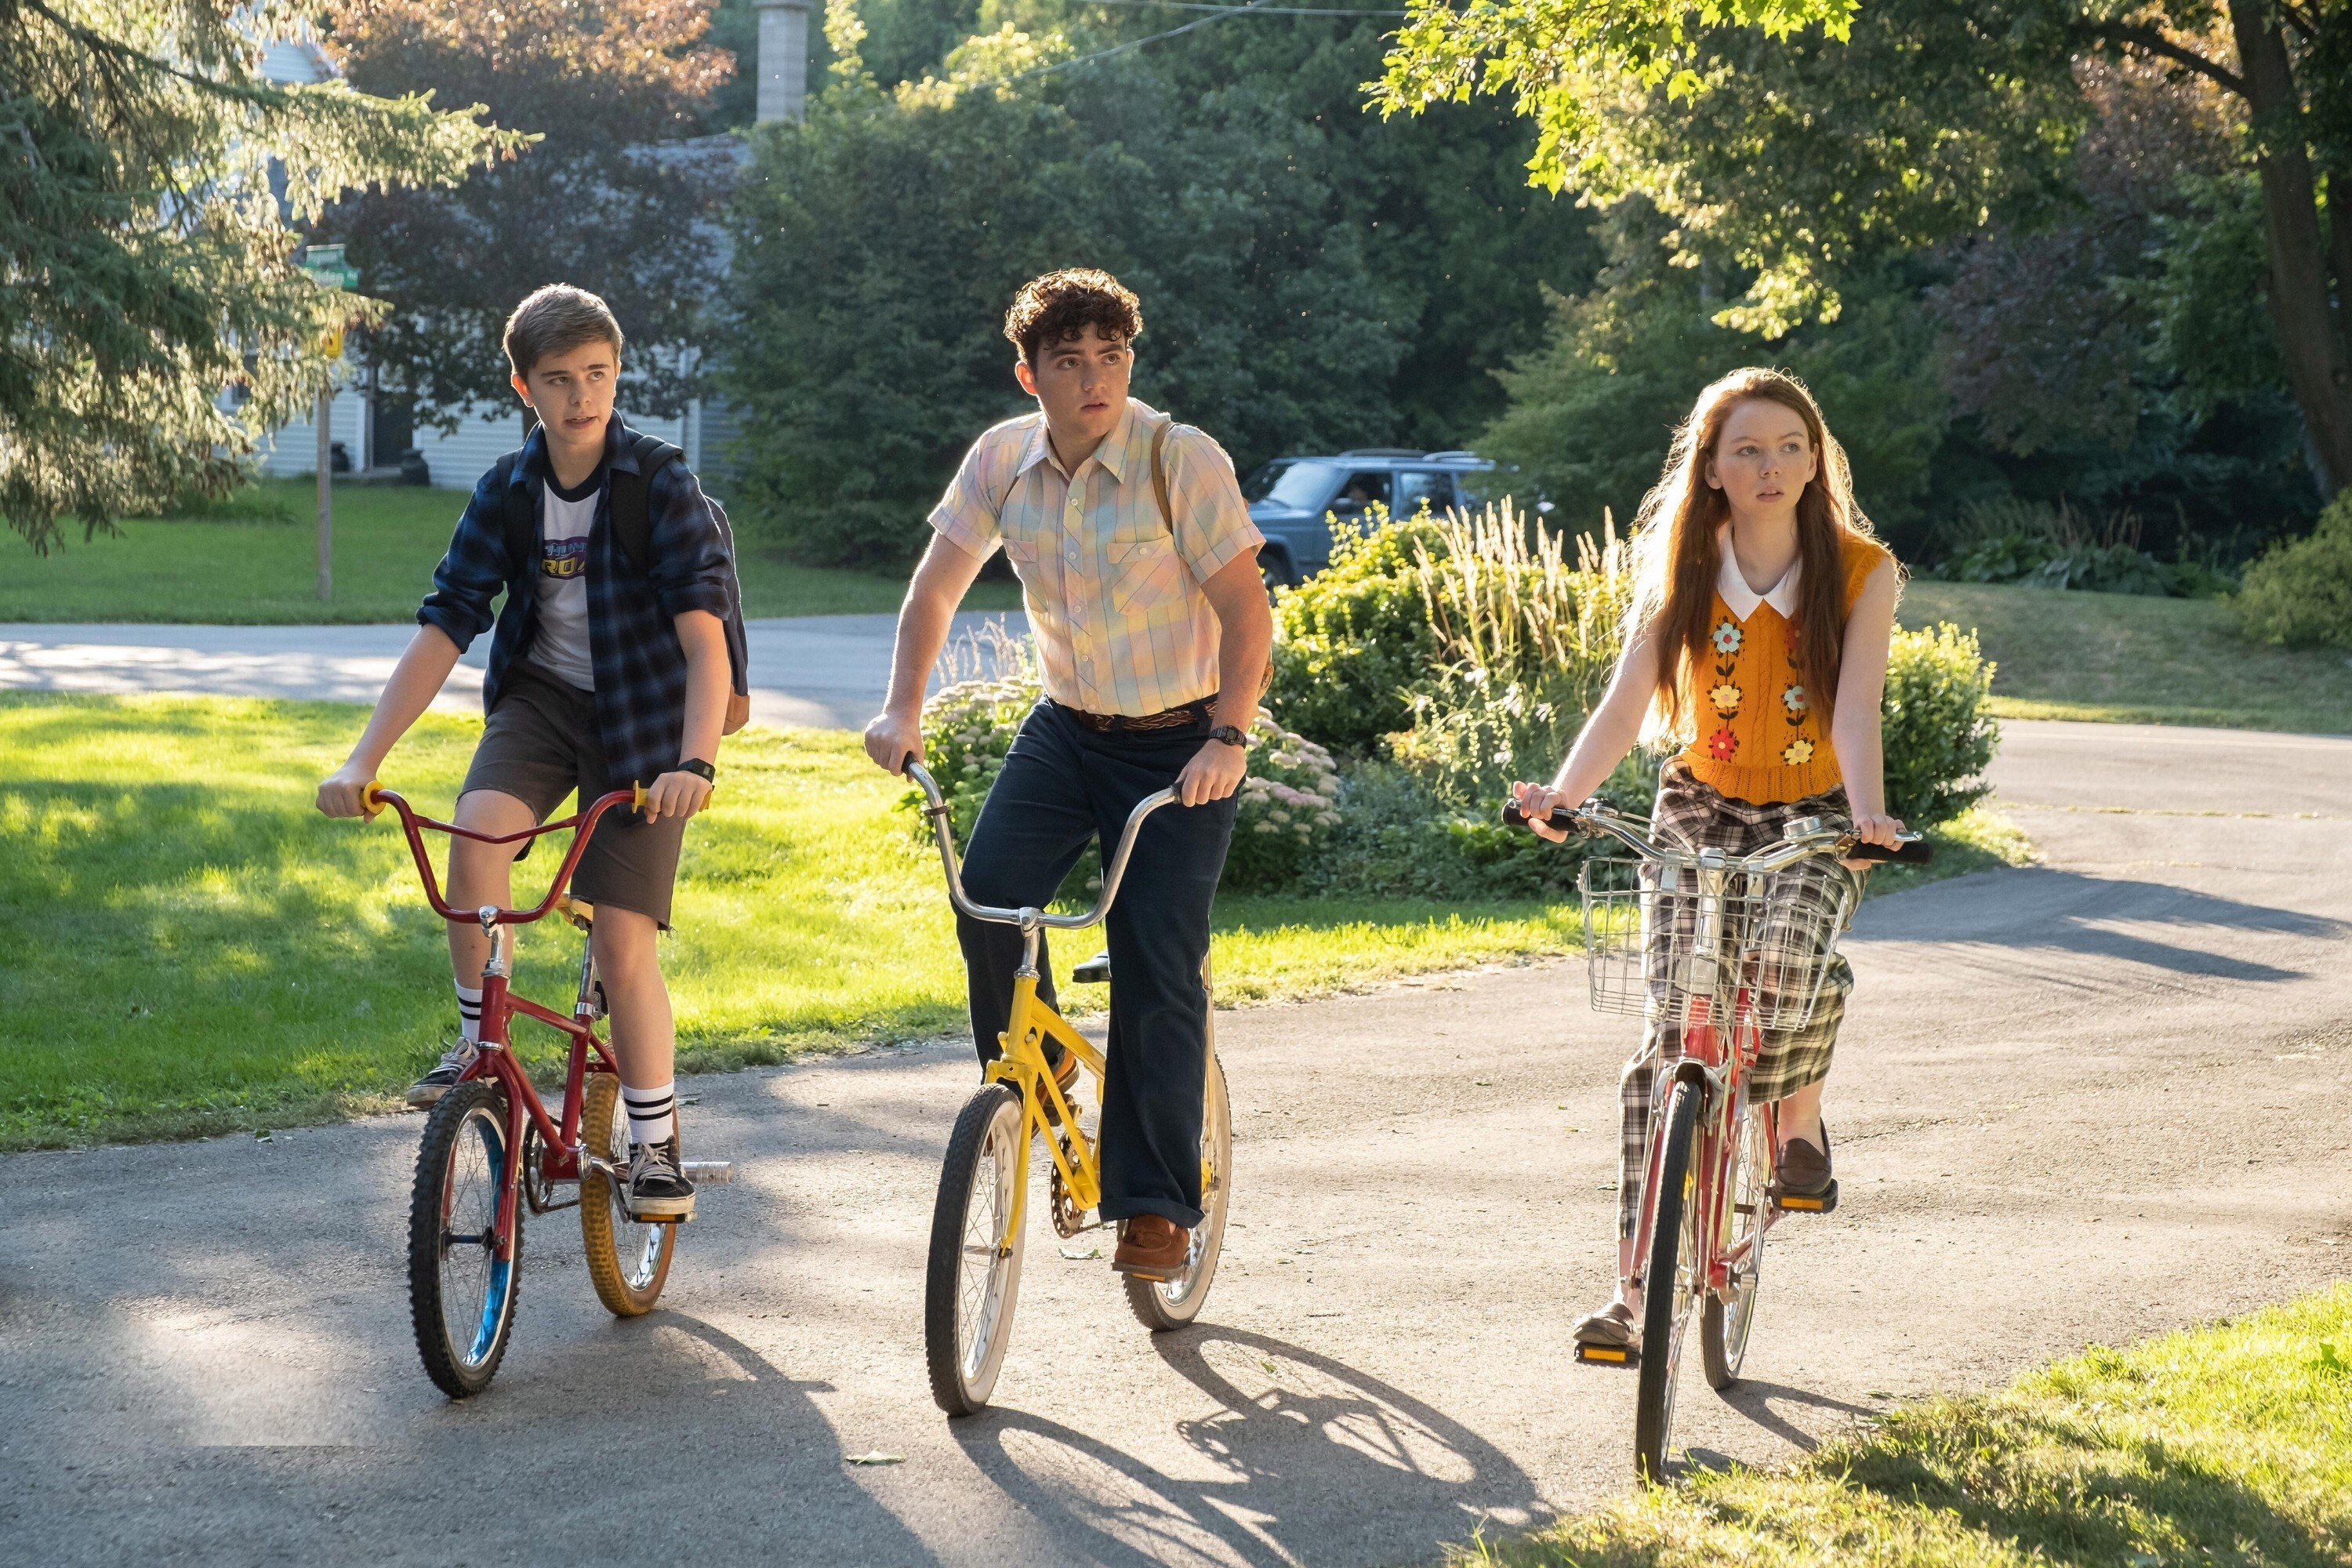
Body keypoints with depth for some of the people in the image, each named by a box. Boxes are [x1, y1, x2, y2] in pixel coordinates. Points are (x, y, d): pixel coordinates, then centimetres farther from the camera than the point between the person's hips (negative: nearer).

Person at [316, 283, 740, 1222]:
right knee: (476, 833, -28)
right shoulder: (507, 494, -8)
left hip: (639, 718, -3)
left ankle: (655, 1140, 8)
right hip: (540, 694, 3)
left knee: (623, 939, -9)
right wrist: (363, 760, -19)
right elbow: (442, 632, -10)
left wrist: (693, 762, -40)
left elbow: (705, 635, -25)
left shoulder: (662, 490, -18)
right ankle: (479, 1038, -8)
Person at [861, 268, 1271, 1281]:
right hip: (1066, 729, 4)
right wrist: (902, 710, -9)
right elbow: (936, 587, 3)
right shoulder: (1002, 458, -6)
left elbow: (1247, 612, -16)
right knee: (986, 893, -19)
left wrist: (1227, 739, -28)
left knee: (1158, 969, -9)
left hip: (1179, 745, -4)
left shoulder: (1183, 460, -18)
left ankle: (1156, 1204, 1)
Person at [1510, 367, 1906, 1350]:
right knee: (1667, 1043, -10)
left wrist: (1868, 813, -38)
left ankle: (1797, 1110, 5)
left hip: (1811, 819, -1)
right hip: (1699, 810, 1)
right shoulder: (1677, 569, -3)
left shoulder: (1861, 573, -8)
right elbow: (1629, 699, -10)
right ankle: (1635, 1288, -7)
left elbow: (1856, 707, -19)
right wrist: (1564, 791, -28)